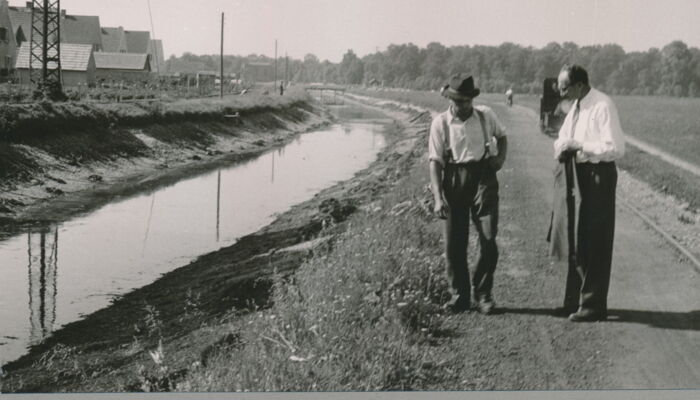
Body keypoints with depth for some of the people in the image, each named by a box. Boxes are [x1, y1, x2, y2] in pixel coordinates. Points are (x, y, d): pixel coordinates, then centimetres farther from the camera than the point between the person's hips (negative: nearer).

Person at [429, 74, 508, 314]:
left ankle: (483, 294, 8)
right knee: (454, 243, 2)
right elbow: (435, 161, -4)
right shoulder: (440, 123, 0)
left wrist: (501, 157, 6)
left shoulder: (486, 116, 5)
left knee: (488, 240, -7)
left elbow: (501, 136, 26)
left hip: (483, 179, 0)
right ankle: (459, 296, 15)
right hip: (454, 180, 0)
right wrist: (438, 198, -13)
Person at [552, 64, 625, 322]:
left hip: (598, 176, -9)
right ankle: (575, 301, 26)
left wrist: (579, 145, -21)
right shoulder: (576, 107, 9)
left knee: (595, 243, -1)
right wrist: (562, 148, -3)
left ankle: (593, 305, 10)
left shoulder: (602, 107, -17)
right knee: (575, 239, 14)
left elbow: (616, 148, -22)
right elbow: (564, 138, 20)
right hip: (578, 175, 9)